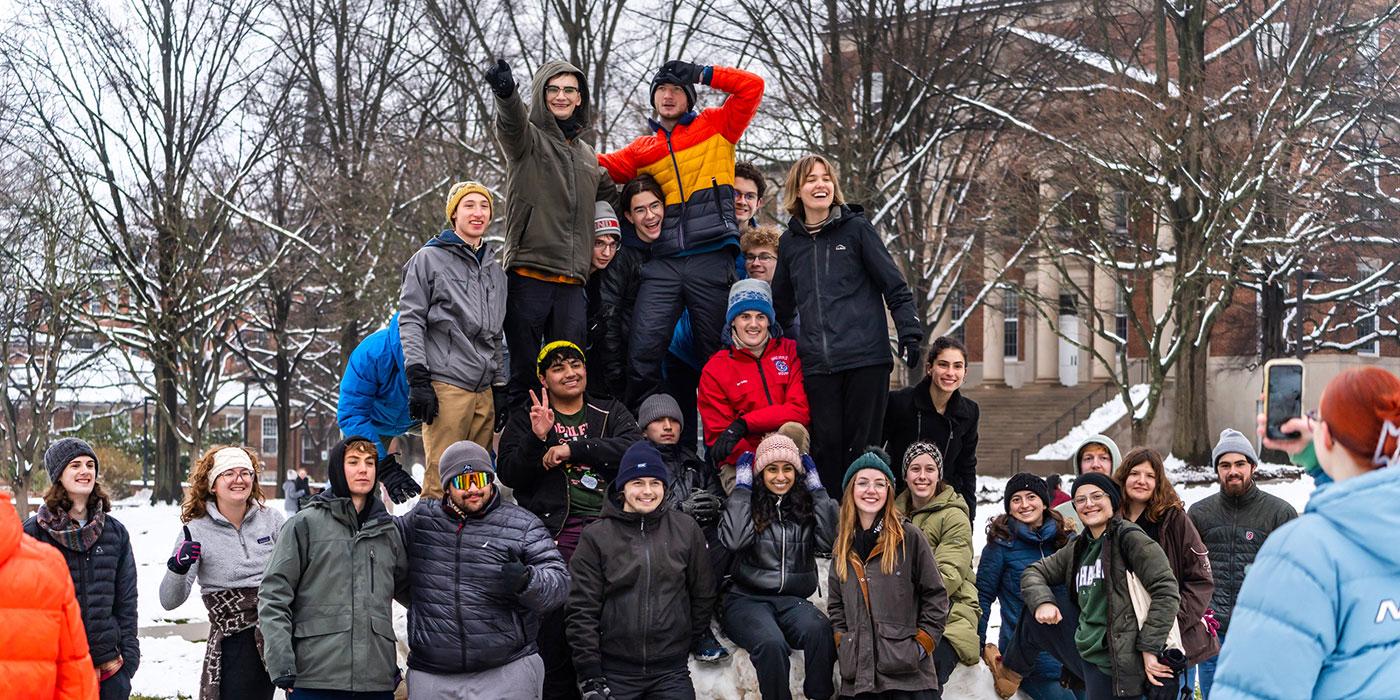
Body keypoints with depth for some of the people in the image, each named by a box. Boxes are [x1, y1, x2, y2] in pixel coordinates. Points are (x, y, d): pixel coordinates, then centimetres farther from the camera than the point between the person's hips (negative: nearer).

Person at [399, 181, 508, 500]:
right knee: (441, 479, -12)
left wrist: (501, 388, 18)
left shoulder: (495, 270, 21)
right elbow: (410, 319, -3)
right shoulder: (429, 258, 3)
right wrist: (418, 379, -11)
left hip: (484, 390, 6)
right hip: (445, 385, -6)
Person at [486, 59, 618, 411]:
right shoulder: (528, 138, 2)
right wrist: (506, 93, -43)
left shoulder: (587, 153, 20)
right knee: (524, 371, -4)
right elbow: (511, 122, -22)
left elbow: (610, 196, 37)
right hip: (529, 274, -5)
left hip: (572, 282, 5)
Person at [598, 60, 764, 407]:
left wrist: (703, 74, 3)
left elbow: (752, 86, 6)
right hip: (663, 264, 2)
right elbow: (606, 166, 8)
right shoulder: (643, 149, 19)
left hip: (712, 259, -2)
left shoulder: (715, 127, 13)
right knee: (644, 349, -9)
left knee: (715, 353, 4)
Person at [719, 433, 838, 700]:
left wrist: (817, 490, 3)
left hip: (793, 600, 2)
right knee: (771, 643, -36)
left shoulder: (806, 505, 15)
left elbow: (829, 541, -2)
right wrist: (742, 488, -3)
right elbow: (734, 540, -12)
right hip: (747, 599, -2)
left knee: (820, 631, -34)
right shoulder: (745, 504, 8)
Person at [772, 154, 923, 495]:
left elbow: (896, 287, 1)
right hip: (817, 364, 3)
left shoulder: (856, 227, 4)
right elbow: (781, 305, 25)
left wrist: (910, 333, -9)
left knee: (862, 444, -2)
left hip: (866, 357, -3)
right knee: (825, 443, -2)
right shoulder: (791, 241, 14)